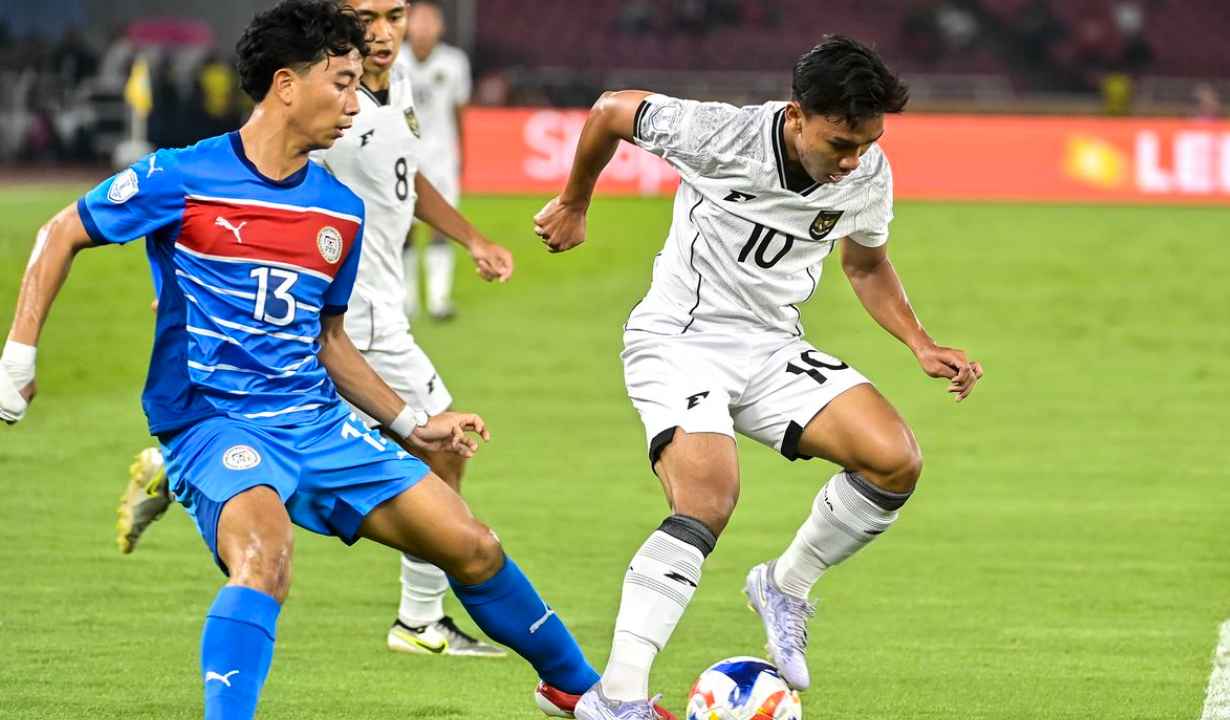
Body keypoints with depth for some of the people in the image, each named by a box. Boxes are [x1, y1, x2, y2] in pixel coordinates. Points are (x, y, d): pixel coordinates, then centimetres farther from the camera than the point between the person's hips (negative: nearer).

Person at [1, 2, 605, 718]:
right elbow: (62, 235, 5)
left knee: (473, 547, 6)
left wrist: (413, 423, 17)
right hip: (214, 423, -6)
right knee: (265, 555, -37)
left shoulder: (340, 210, 9)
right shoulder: (181, 180, -7)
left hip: (319, 423, 6)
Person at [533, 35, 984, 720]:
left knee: (896, 460, -15)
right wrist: (574, 206, 11)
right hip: (680, 337, -5)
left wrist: (922, 345, 3)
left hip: (772, 348, 5)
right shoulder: (723, 136, -22)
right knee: (708, 504, -28)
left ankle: (785, 587, 9)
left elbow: (866, 264, 16)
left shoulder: (869, 174, -6)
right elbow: (612, 111, -4)